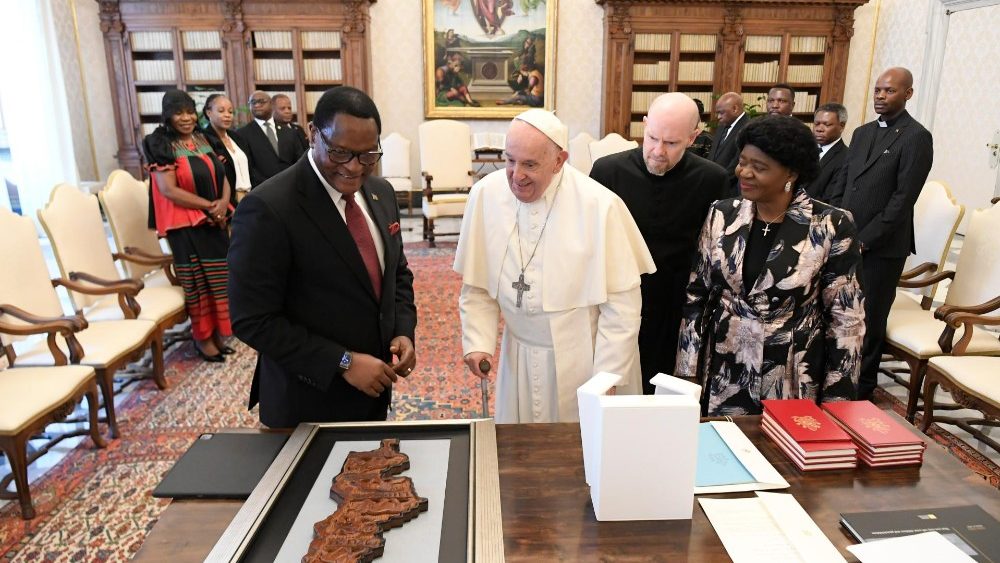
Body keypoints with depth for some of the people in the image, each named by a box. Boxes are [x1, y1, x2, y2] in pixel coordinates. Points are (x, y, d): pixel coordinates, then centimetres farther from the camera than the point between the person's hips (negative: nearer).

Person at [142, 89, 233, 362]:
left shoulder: (202, 139, 9)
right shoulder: (160, 146, -9)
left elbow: (221, 175, 9)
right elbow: (169, 189, -17)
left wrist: (223, 202, -11)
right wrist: (209, 206, -17)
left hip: (215, 221, 6)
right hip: (185, 224, -6)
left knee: (217, 277, 10)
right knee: (197, 281, 3)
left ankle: (216, 333, 23)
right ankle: (202, 337, 16)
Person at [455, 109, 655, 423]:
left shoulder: (600, 206, -18)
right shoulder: (486, 195, -8)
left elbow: (622, 303, -12)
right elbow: (477, 286, 2)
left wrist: (606, 381, -10)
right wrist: (478, 343, -7)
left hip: (585, 358, -3)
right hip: (518, 359, 3)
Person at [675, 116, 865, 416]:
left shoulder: (831, 227, -11)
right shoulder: (721, 215, -2)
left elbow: (846, 319, -6)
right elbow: (696, 297, 3)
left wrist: (835, 399, -5)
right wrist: (688, 373, 1)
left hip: (793, 385, -2)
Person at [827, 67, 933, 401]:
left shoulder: (916, 138, -7)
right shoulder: (862, 133, 14)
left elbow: (903, 198, -13)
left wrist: (864, 240, -14)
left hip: (881, 247, -6)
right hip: (845, 241, 6)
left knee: (869, 320, 4)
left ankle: (862, 388, 19)